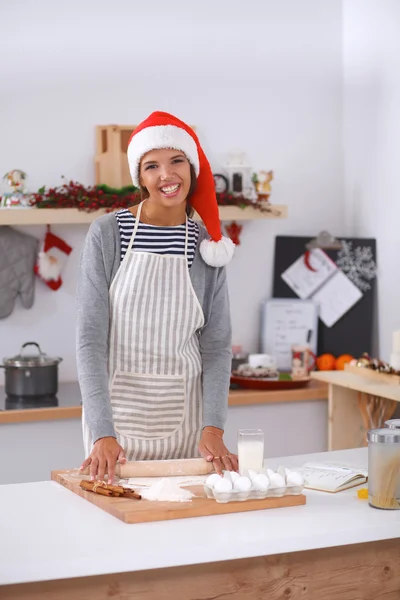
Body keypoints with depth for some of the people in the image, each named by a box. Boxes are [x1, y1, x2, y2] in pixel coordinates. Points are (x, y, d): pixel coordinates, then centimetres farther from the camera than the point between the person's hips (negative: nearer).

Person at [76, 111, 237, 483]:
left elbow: (216, 345, 0)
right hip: (118, 407, -2)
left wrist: (213, 428, -12)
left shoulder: (207, 243, 0)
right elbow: (90, 338, -12)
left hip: (183, 412, 2)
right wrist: (102, 433, -21)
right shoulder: (106, 235, -8)